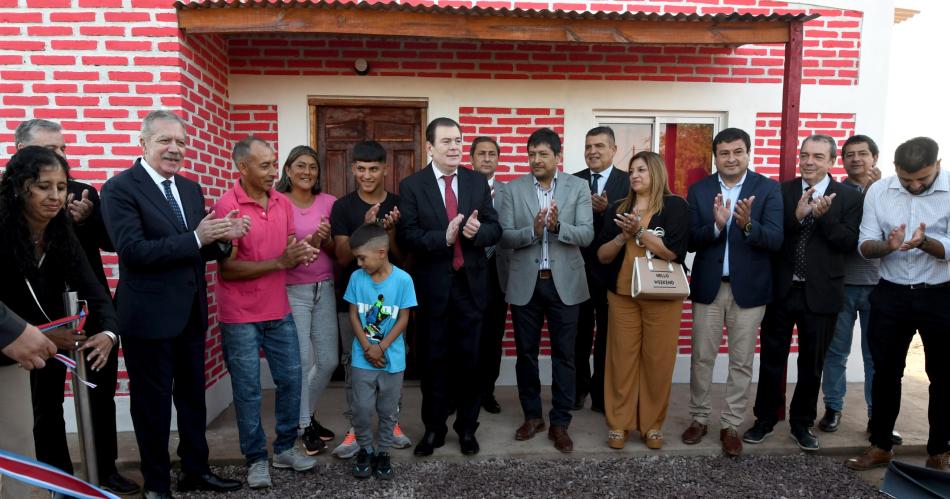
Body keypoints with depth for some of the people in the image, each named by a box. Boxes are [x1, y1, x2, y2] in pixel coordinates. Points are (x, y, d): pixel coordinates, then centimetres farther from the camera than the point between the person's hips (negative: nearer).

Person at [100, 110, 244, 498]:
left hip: (191, 313, 6)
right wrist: (196, 238, -28)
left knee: (193, 397, 18)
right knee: (153, 403, 10)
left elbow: (199, 251, 10)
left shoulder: (191, 189, 9)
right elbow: (132, 249, -22)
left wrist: (221, 239, -12)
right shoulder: (119, 188, -11)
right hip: (149, 316, -6)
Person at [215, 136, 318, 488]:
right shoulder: (227, 206, -15)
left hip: (279, 311, 6)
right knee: (248, 390, 6)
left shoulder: (283, 203, 3)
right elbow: (228, 269, -17)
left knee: (291, 379, 12)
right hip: (241, 316, -5)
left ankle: (285, 448, 29)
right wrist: (279, 262, -25)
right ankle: (256, 458, 23)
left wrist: (306, 248, -12)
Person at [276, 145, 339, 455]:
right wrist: (309, 241, -21)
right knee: (303, 361, 2)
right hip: (292, 291, -4)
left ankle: (307, 413, 34)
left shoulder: (329, 202, 3)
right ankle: (305, 425, 23)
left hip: (325, 289, 4)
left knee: (329, 361, 9)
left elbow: (336, 252, 6)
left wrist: (326, 240, -16)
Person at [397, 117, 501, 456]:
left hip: (471, 282, 2)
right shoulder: (411, 186, -4)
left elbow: (495, 229, 2)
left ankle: (467, 427, 29)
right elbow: (407, 236, -12)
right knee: (434, 361, 11)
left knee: (469, 359, 12)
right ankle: (434, 428, 28)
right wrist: (443, 237, -27)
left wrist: (478, 231, -20)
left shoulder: (478, 182, 4)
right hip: (432, 284, -2)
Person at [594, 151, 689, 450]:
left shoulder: (675, 206, 0)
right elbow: (602, 256, 6)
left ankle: (653, 424, 18)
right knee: (621, 359, 3)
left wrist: (639, 231, -17)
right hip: (622, 294, 3)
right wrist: (623, 236, -11)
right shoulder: (618, 209, 11)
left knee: (658, 361, 3)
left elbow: (672, 252, -10)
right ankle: (618, 423, 14)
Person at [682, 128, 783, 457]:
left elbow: (775, 239, -12)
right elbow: (691, 241, -5)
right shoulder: (699, 190, 1)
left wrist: (748, 225, -31)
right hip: (708, 286, 1)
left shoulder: (768, 189, -3)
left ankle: (731, 425, 23)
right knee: (701, 358, 10)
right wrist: (716, 225, -24)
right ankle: (699, 418, 26)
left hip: (749, 288, -1)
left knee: (741, 362, 8)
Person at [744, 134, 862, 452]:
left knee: (811, 364, 13)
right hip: (780, 291, 0)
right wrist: (797, 215, -22)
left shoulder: (848, 197, 0)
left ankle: (802, 423, 30)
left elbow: (850, 243, -7)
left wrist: (824, 216, -20)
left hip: (820, 293, 0)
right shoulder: (782, 192, 1)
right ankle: (765, 419, 24)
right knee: (771, 359, 9)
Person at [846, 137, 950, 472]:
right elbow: (865, 247, -4)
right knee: (886, 372, 9)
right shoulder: (878, 191, -3)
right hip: (891, 295, 2)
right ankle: (881, 446, 23)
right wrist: (888, 245, -25)